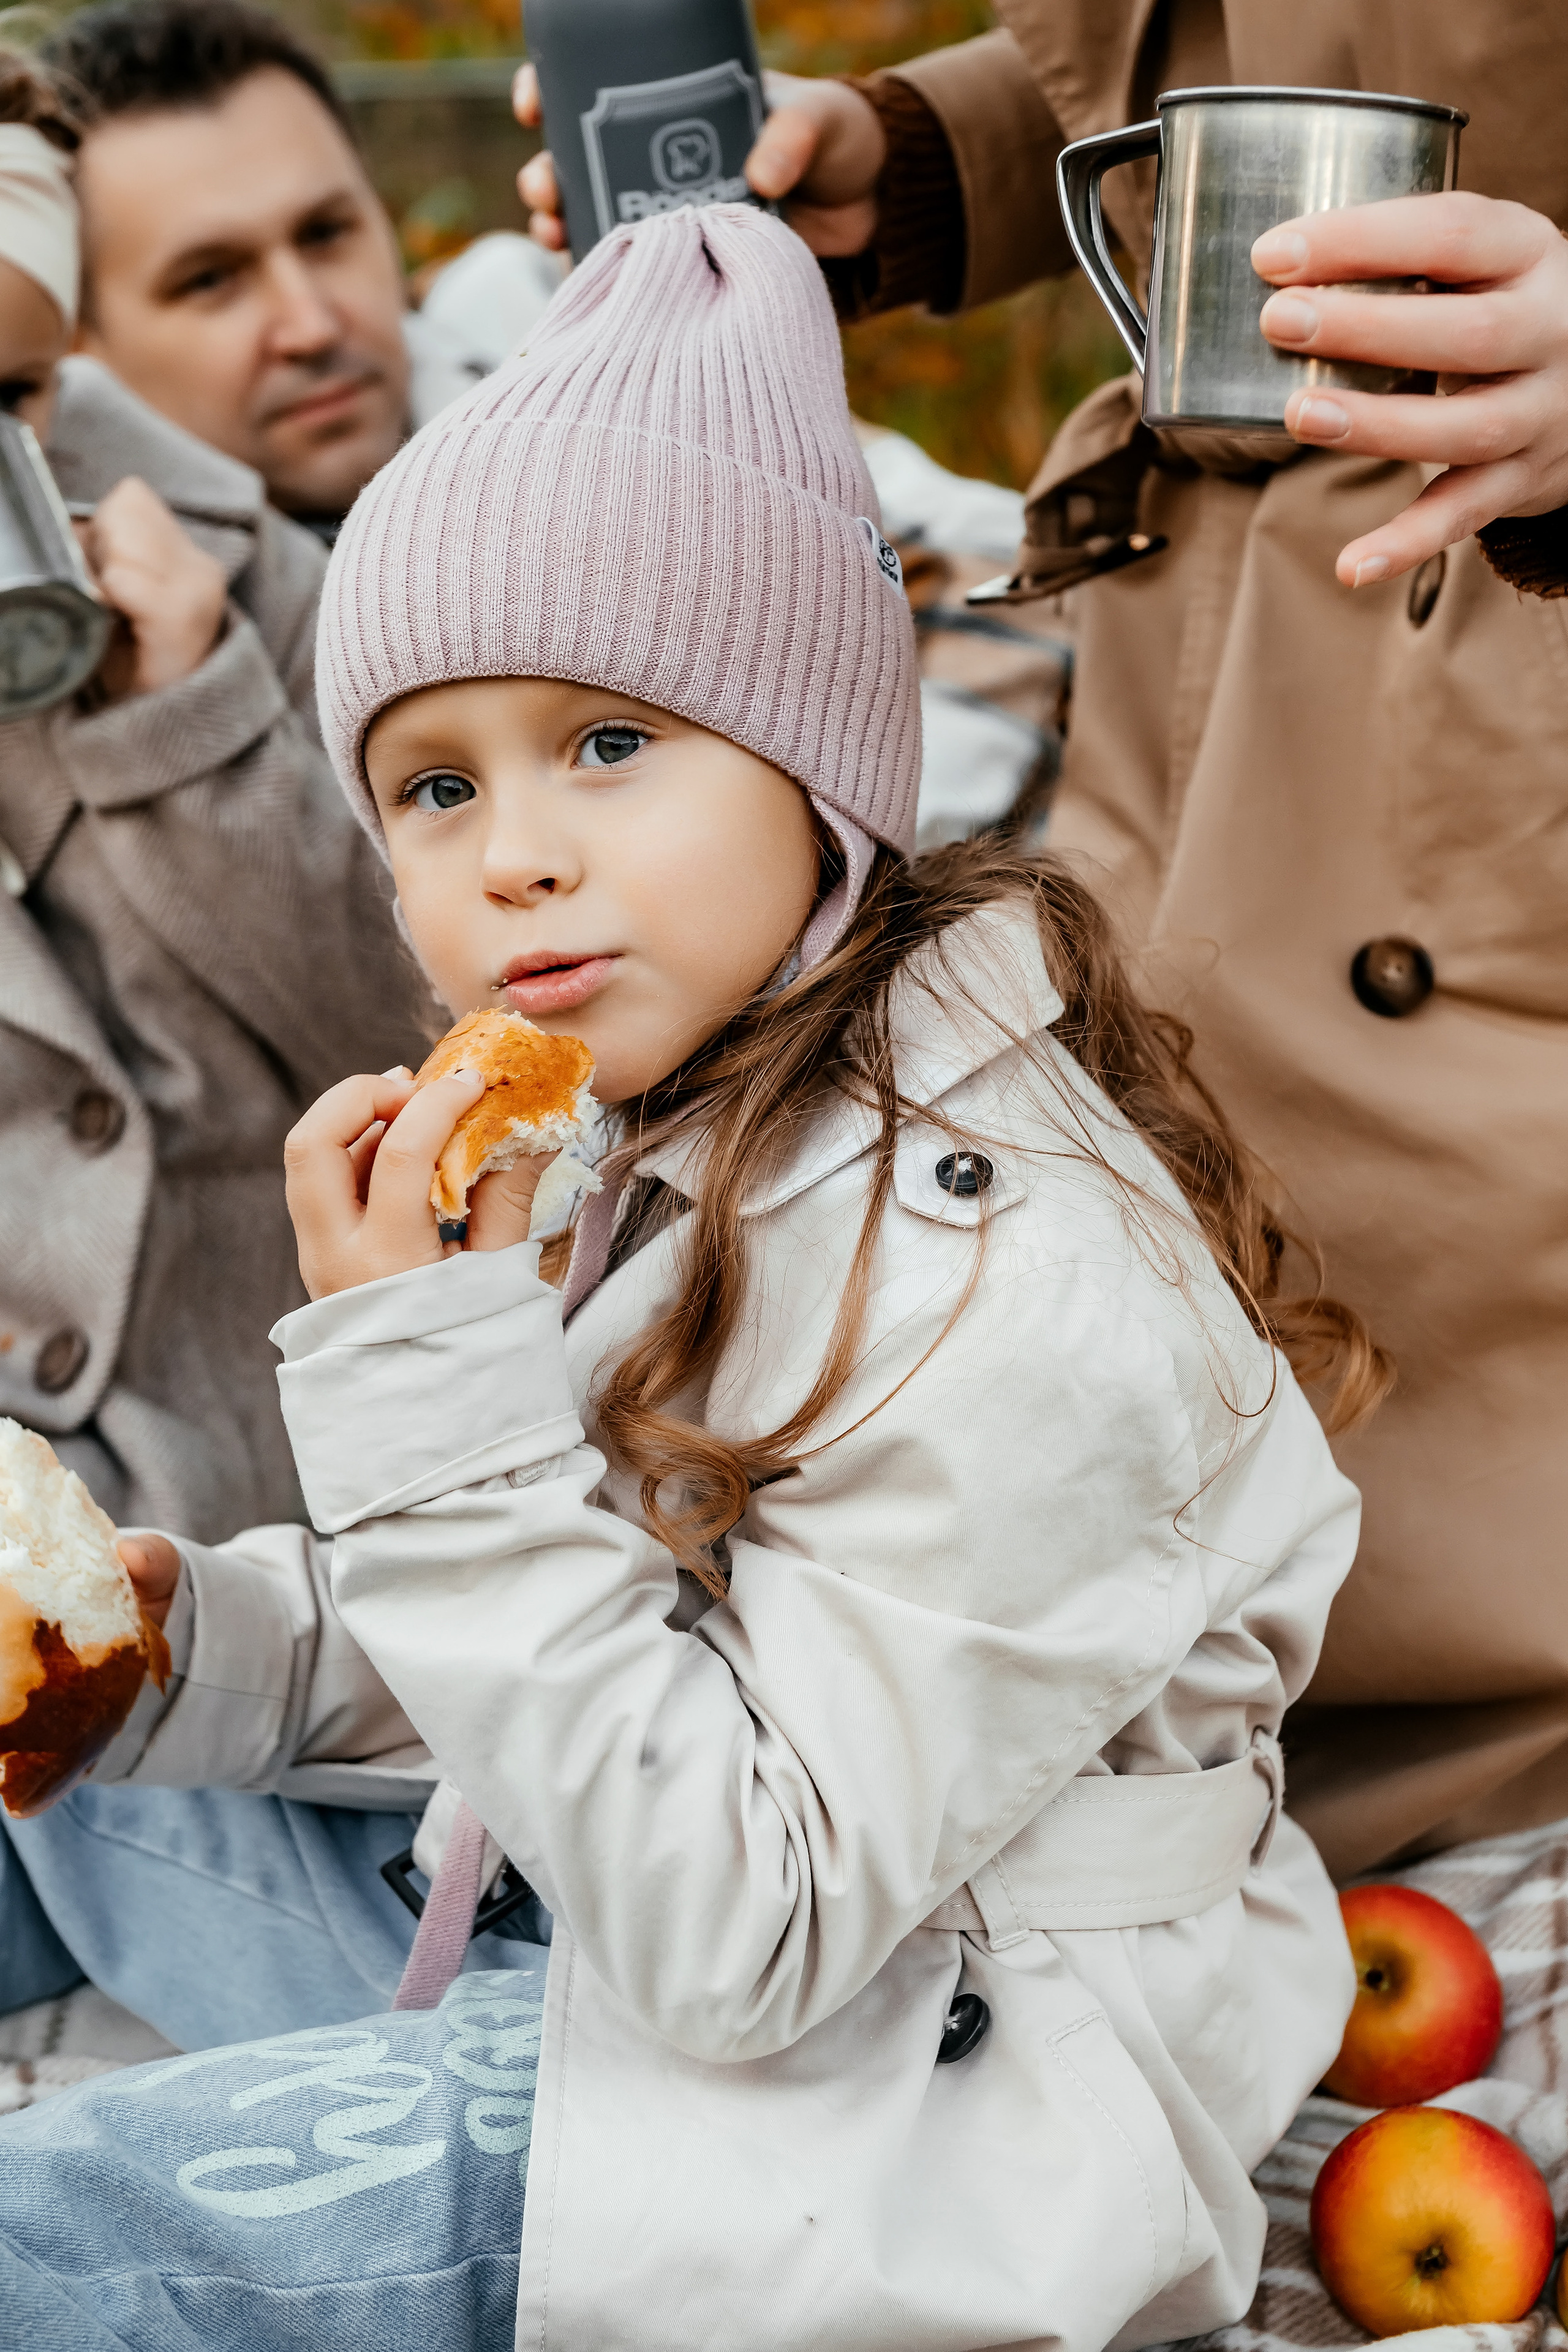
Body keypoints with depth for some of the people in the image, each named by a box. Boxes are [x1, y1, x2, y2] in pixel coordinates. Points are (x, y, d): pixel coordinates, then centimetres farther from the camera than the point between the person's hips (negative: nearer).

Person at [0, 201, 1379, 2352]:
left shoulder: (1009, 1287, -28)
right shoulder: (702, 1119, 0)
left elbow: (740, 1941, -27)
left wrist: (441, 1370, -30)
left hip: (926, 2095, -8)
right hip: (662, 1928, 9)